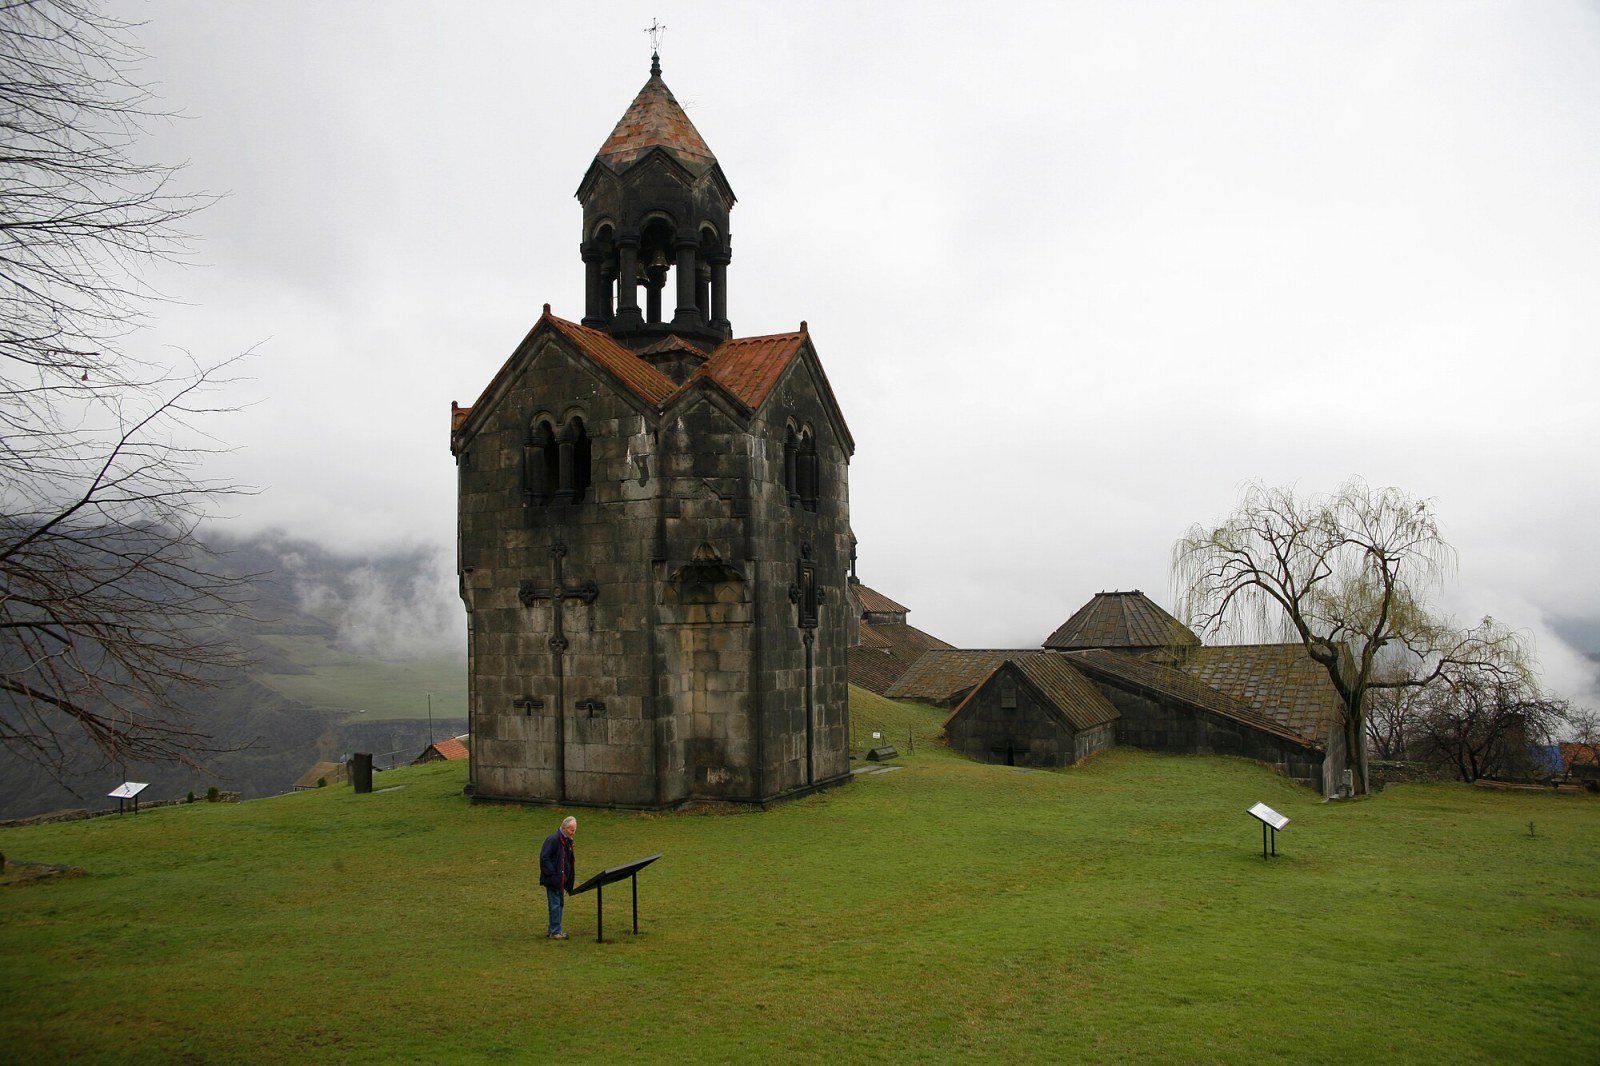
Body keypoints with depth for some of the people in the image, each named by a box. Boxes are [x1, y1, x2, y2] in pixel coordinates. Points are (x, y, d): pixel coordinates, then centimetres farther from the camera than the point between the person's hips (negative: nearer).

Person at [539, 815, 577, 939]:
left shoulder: (568, 841, 11)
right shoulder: (553, 839, -17)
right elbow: (544, 858, -18)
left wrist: (569, 879, 13)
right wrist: (552, 874, -20)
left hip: (561, 879, 9)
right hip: (553, 879, -9)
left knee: (559, 904, 13)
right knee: (555, 904, -5)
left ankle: (554, 930, 22)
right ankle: (555, 932, 1)